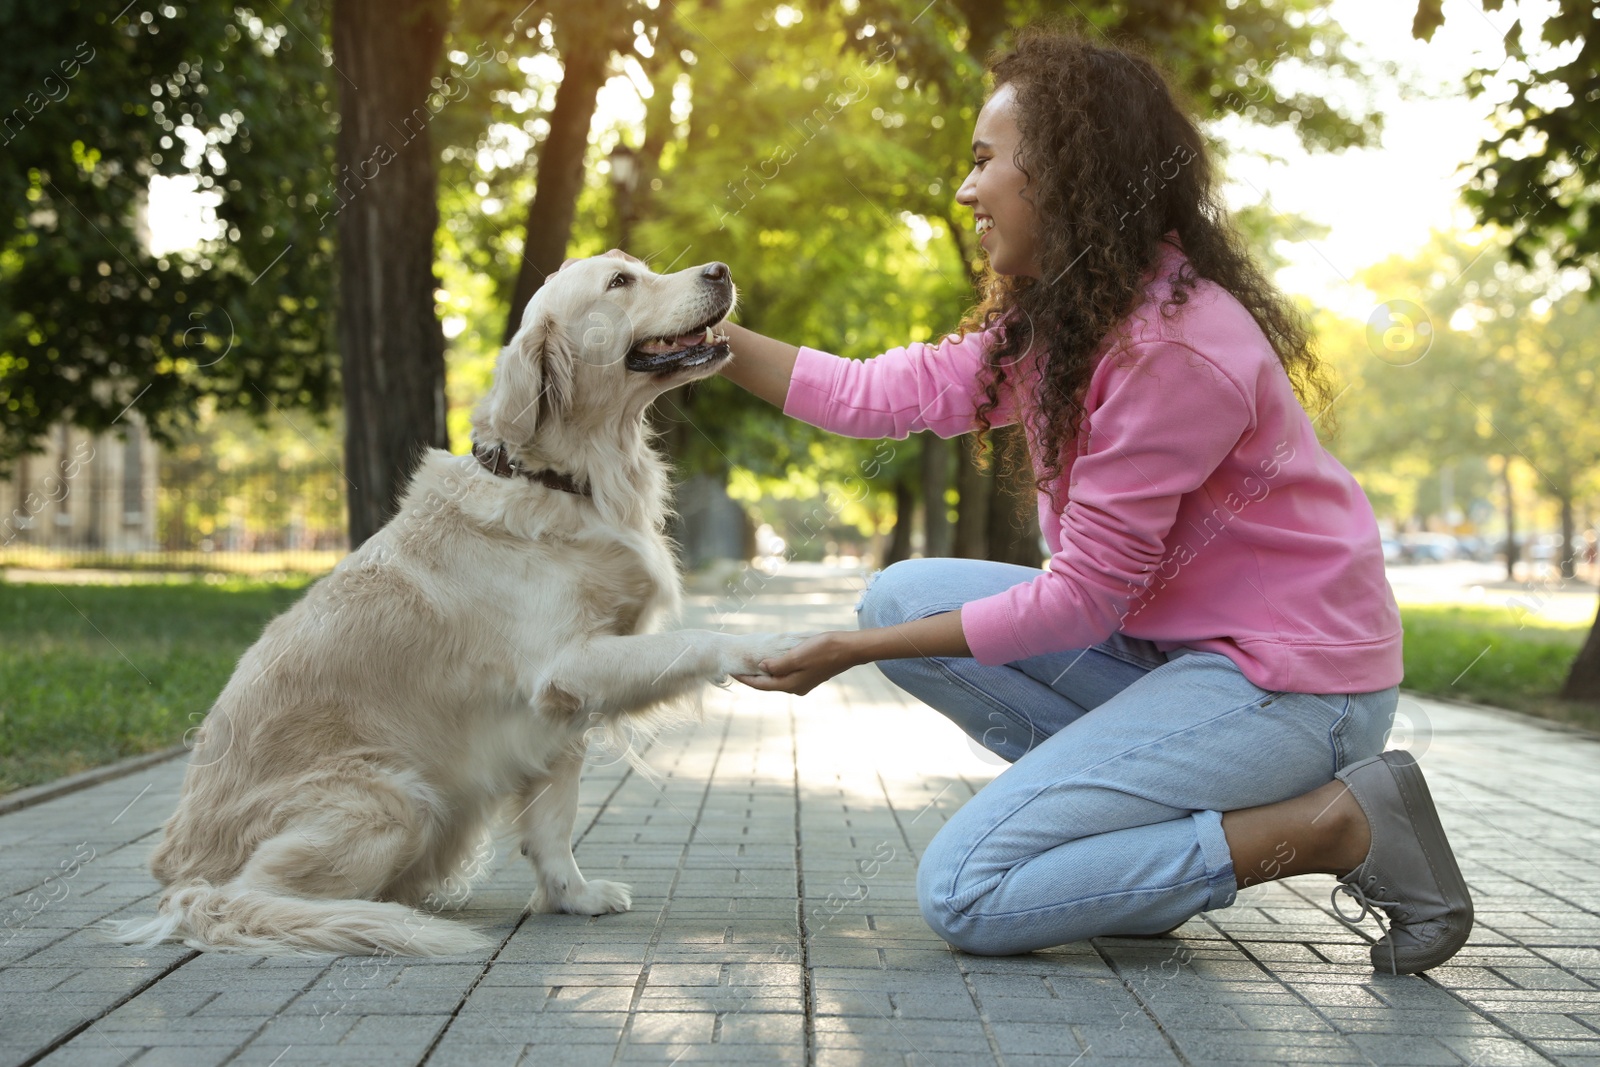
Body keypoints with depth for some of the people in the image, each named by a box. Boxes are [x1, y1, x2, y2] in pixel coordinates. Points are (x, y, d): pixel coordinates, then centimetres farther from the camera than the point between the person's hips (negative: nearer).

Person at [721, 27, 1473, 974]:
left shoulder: (1179, 347, -24)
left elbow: (1082, 598, -20)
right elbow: (889, 392, 5)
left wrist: (857, 652, -15)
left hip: (1286, 681, -9)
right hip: (1171, 646, 9)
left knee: (965, 894, -16)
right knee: (904, 596, 3)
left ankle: (1338, 824, -10)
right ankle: (1122, 798, 2)